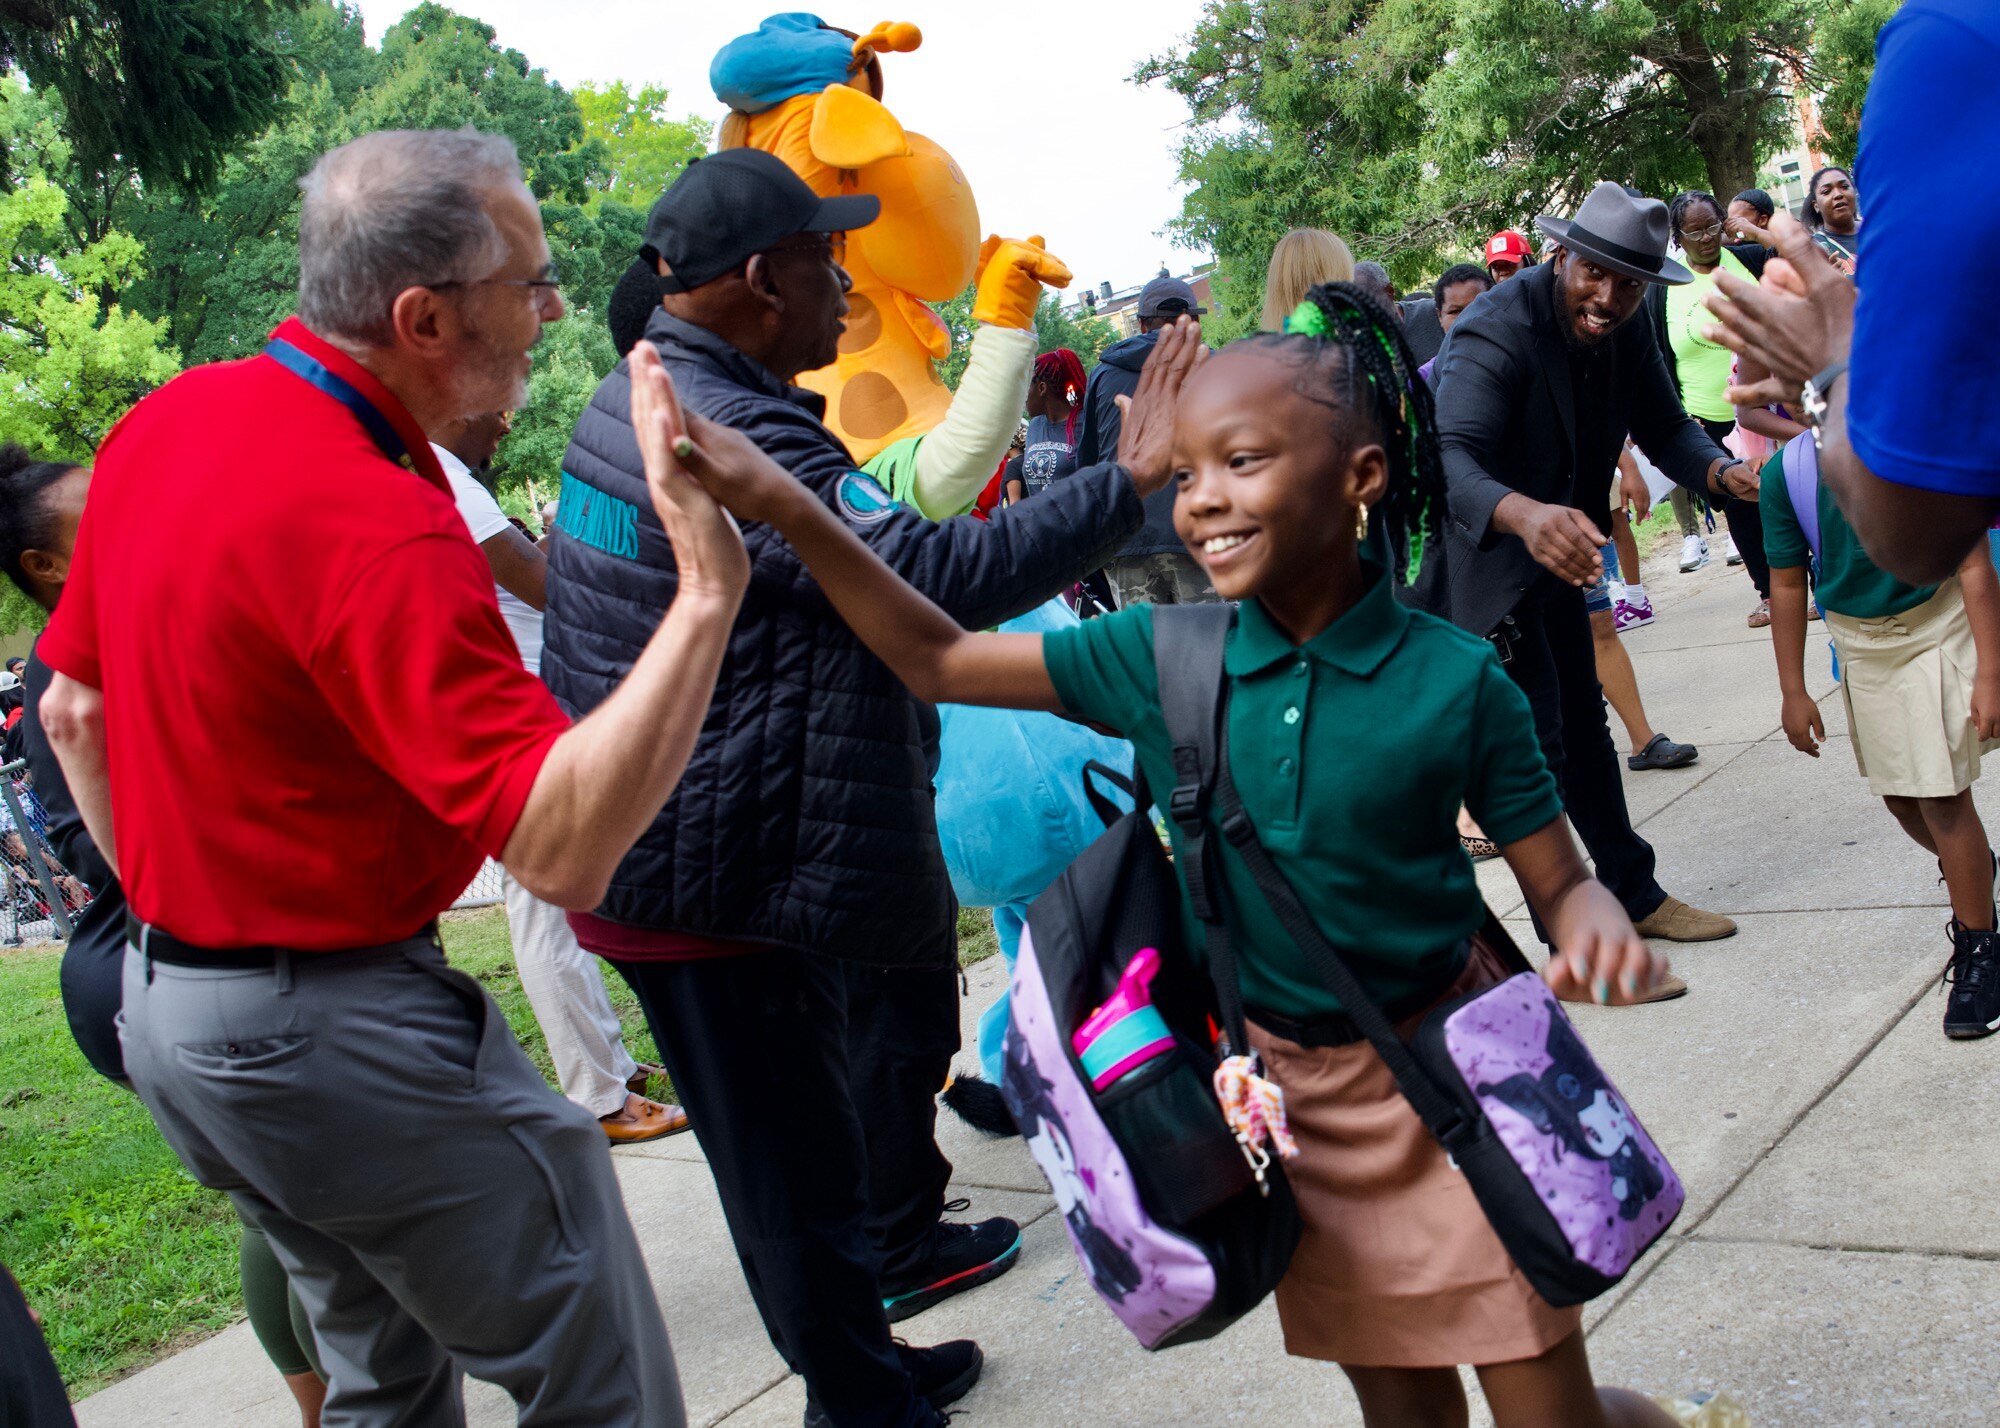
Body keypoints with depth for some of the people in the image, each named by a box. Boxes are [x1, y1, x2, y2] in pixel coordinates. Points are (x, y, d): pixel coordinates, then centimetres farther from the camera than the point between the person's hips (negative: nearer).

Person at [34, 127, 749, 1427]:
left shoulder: (164, 425, 2)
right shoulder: (378, 531, -27)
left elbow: (75, 708, 14)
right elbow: (564, 848, -32)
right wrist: (708, 592, -33)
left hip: (168, 1000, 10)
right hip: (338, 1028, -10)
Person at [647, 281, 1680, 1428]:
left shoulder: (1452, 679, -16)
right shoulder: (1160, 658, -9)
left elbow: (1558, 879, -7)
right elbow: (939, 660, -5)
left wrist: (1601, 924, -31)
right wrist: (783, 505, -15)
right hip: (1290, 1092, 3)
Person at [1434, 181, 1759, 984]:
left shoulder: (1624, 336, -5)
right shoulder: (1496, 334, -30)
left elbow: (1664, 428, -1)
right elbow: (1453, 461, -42)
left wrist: (1723, 473, -24)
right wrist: (1525, 515, -62)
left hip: (1556, 550, 9)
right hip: (1477, 557, -9)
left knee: (1583, 725, 19)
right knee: (1535, 744, -8)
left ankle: (1631, 895, 34)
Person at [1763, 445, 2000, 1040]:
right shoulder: (1787, 473, -14)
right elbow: (1787, 584, -2)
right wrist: (1794, 691, 0)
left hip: (1936, 627, -4)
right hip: (1858, 642, 4)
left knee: (1943, 796, -10)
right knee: (1898, 796, 14)